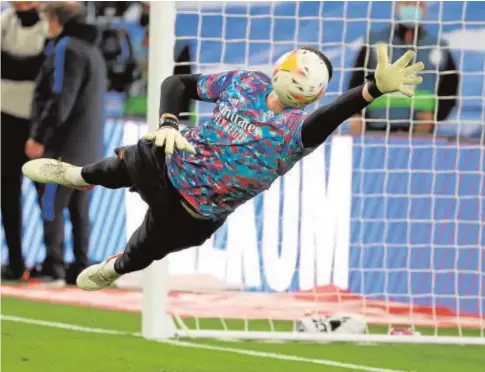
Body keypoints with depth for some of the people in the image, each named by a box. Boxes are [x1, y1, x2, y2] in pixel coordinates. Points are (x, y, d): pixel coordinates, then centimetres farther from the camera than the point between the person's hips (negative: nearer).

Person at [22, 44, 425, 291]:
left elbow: (330, 116, -54)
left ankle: (113, 269, 56)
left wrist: (375, 87, -73)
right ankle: (77, 176, 67)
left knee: (140, 253, 19)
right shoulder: (247, 82, -15)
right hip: (168, 161, 3)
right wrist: (168, 123, -23)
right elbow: (178, 82, -3)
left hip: (193, 214, -3)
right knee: (117, 167, 31)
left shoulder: (298, 128, -30)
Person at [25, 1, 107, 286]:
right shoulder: (93, 50, 18)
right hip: (88, 147, 9)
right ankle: (81, 268, 11)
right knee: (79, 209, 11)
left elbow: (60, 99, -20)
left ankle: (54, 270, -11)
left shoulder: (67, 48, -12)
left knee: (52, 207, -7)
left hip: (65, 145, -9)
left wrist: (40, 137, -17)